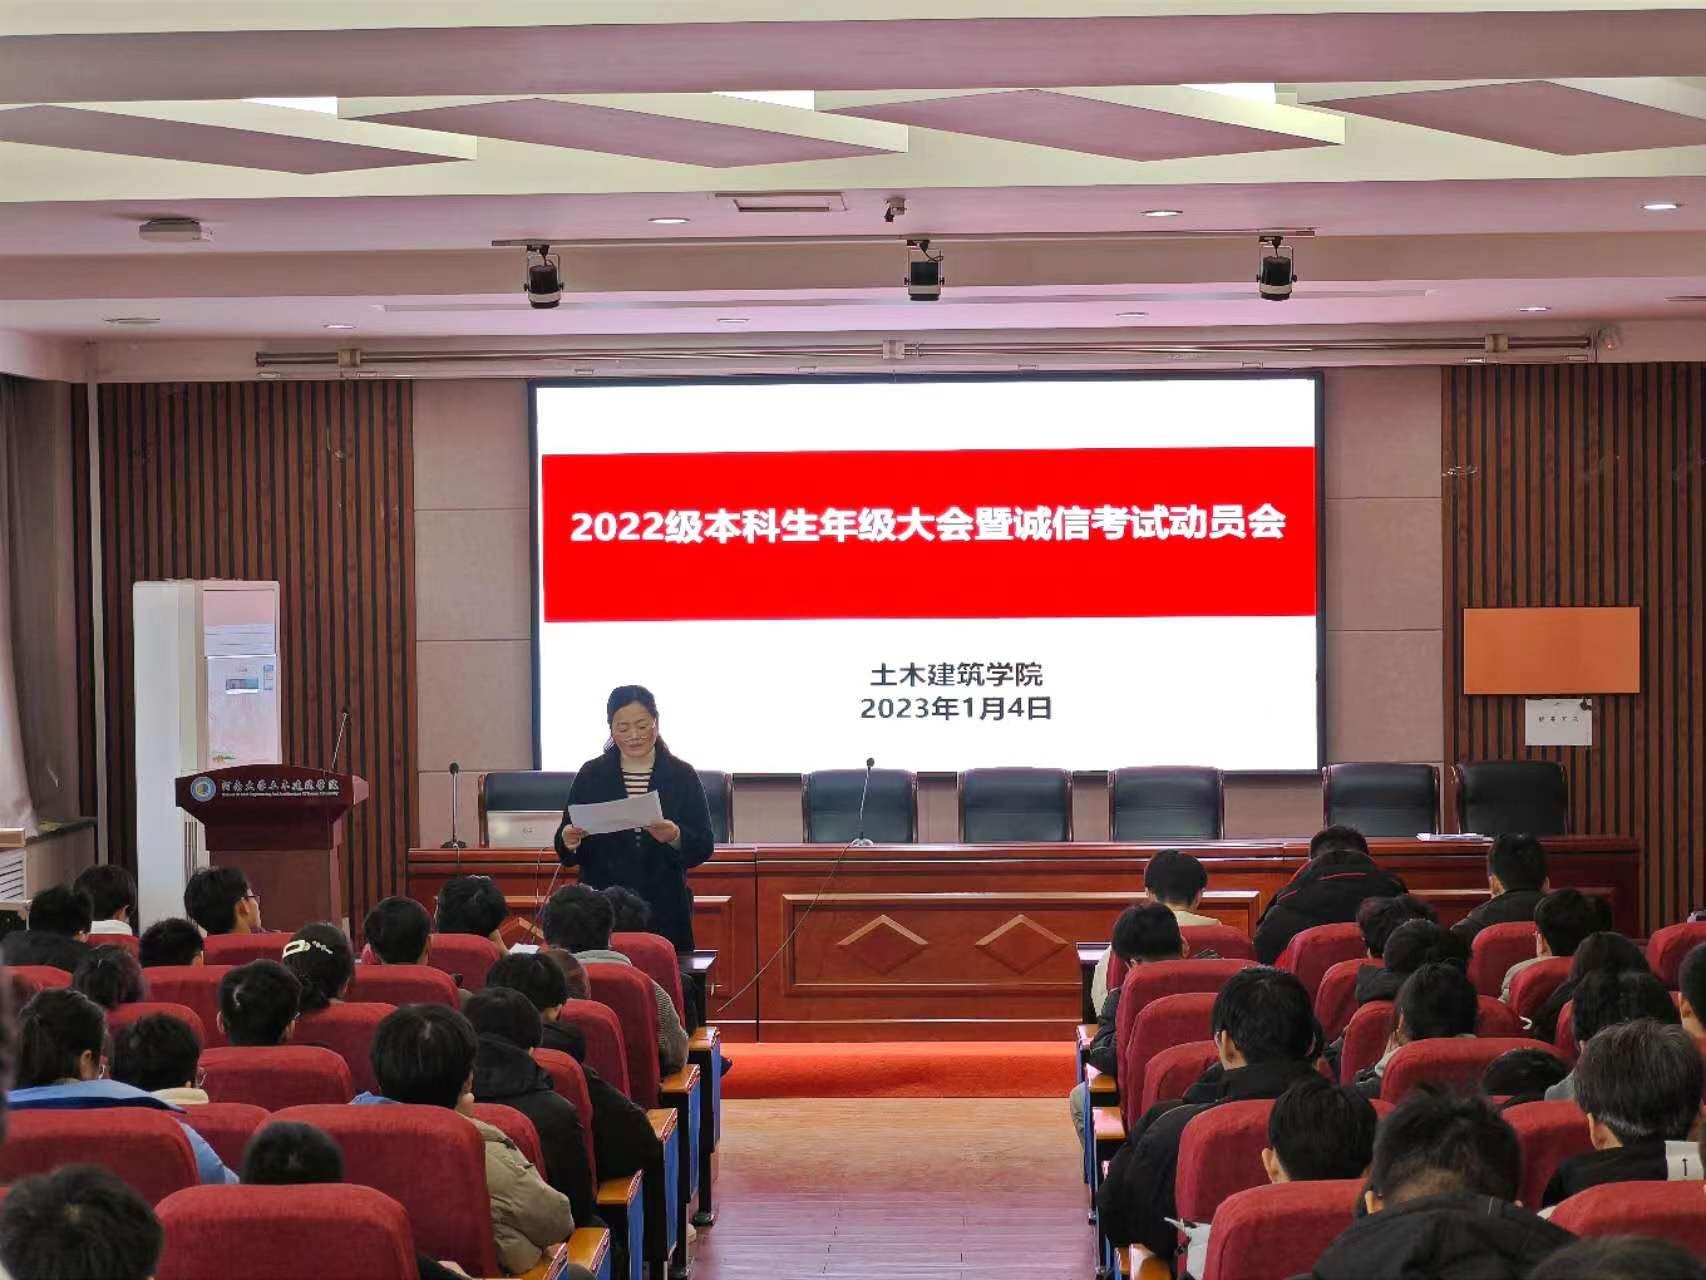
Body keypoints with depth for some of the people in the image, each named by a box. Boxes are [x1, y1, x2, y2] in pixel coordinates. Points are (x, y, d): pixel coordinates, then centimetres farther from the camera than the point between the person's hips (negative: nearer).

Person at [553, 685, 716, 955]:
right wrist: (568, 842, -16)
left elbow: (704, 848, -1)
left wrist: (676, 837, -21)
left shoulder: (682, 776, 3)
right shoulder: (591, 775, 6)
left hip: (664, 912, 0)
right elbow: (566, 848, 6)